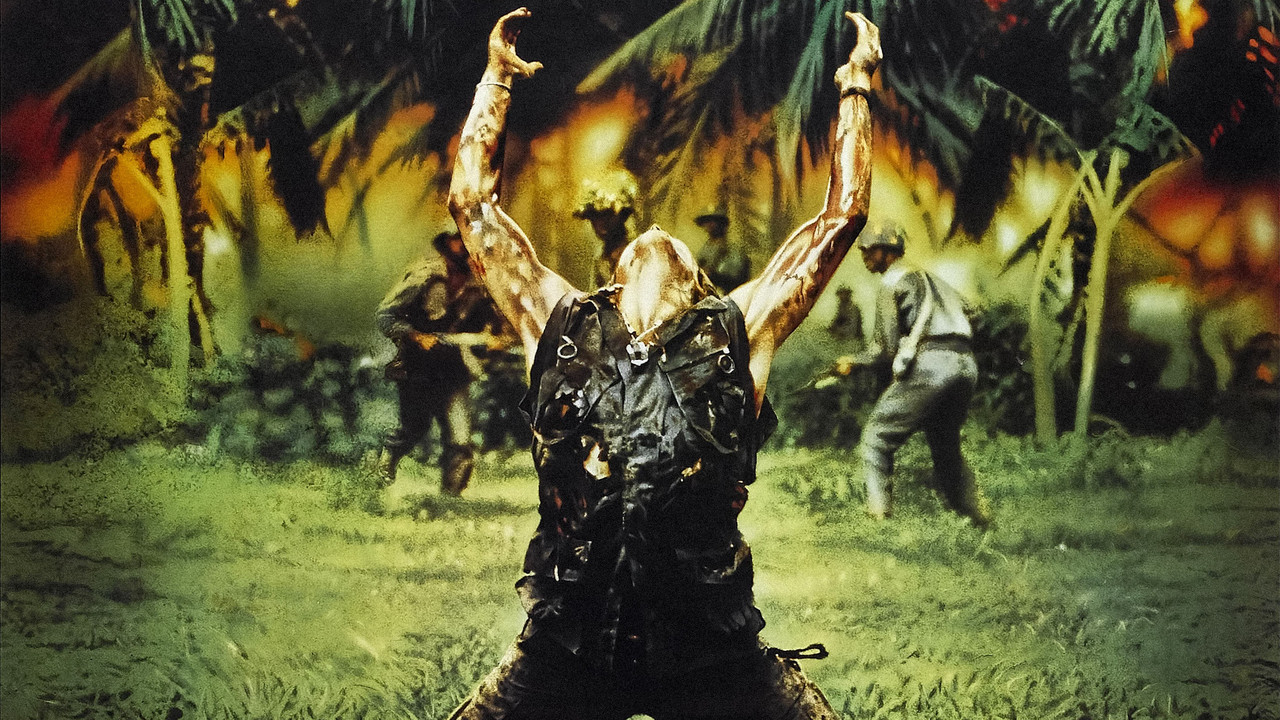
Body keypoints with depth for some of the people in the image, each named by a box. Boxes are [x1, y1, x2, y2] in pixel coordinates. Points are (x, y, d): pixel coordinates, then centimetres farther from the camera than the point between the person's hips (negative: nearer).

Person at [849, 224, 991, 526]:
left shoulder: (891, 282, 5)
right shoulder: (932, 280, 30)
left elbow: (887, 345, -2)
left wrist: (856, 363, 16)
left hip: (930, 365, -8)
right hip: (966, 364, 8)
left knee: (876, 438, 0)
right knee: (946, 446, 24)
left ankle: (878, 515, -13)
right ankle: (980, 519, 22)